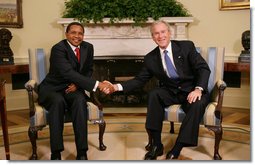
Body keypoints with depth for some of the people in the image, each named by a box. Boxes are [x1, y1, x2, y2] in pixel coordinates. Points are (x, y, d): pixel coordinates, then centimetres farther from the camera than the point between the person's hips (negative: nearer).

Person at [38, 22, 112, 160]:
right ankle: (56, 153, -30)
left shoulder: (88, 47, 1)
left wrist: (77, 84, -11)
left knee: (80, 100, -31)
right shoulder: (58, 48, -19)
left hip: (72, 88, 3)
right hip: (52, 88, -3)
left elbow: (88, 70, 11)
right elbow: (68, 72, -32)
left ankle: (82, 152, -29)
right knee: (58, 101, -37)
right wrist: (97, 84, -39)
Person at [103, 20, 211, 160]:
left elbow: (203, 68, -10)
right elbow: (139, 80, 4)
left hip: (191, 90, -2)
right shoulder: (150, 58, 3)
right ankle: (156, 145, -19)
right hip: (170, 92, 2)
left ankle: (176, 150, -25)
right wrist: (117, 87, -11)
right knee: (153, 94, -29)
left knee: (198, 104, -35)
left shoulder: (186, 46, -4)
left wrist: (198, 89, -28)